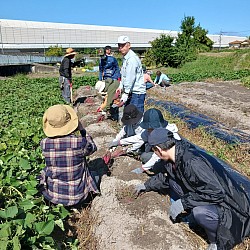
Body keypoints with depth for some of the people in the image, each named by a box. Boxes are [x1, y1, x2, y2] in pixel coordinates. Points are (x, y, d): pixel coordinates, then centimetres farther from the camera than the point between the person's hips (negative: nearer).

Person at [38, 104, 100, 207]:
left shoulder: (44, 143, -18)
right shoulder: (80, 142, -25)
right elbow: (92, 148, -1)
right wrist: (83, 131, 4)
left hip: (52, 195, 2)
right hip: (77, 195, -2)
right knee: (95, 174, 28)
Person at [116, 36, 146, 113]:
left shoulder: (132, 58, -17)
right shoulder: (125, 58, 16)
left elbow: (130, 77, -22)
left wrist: (126, 93, -23)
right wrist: (120, 86, 11)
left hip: (137, 93, -10)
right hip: (131, 92, 10)